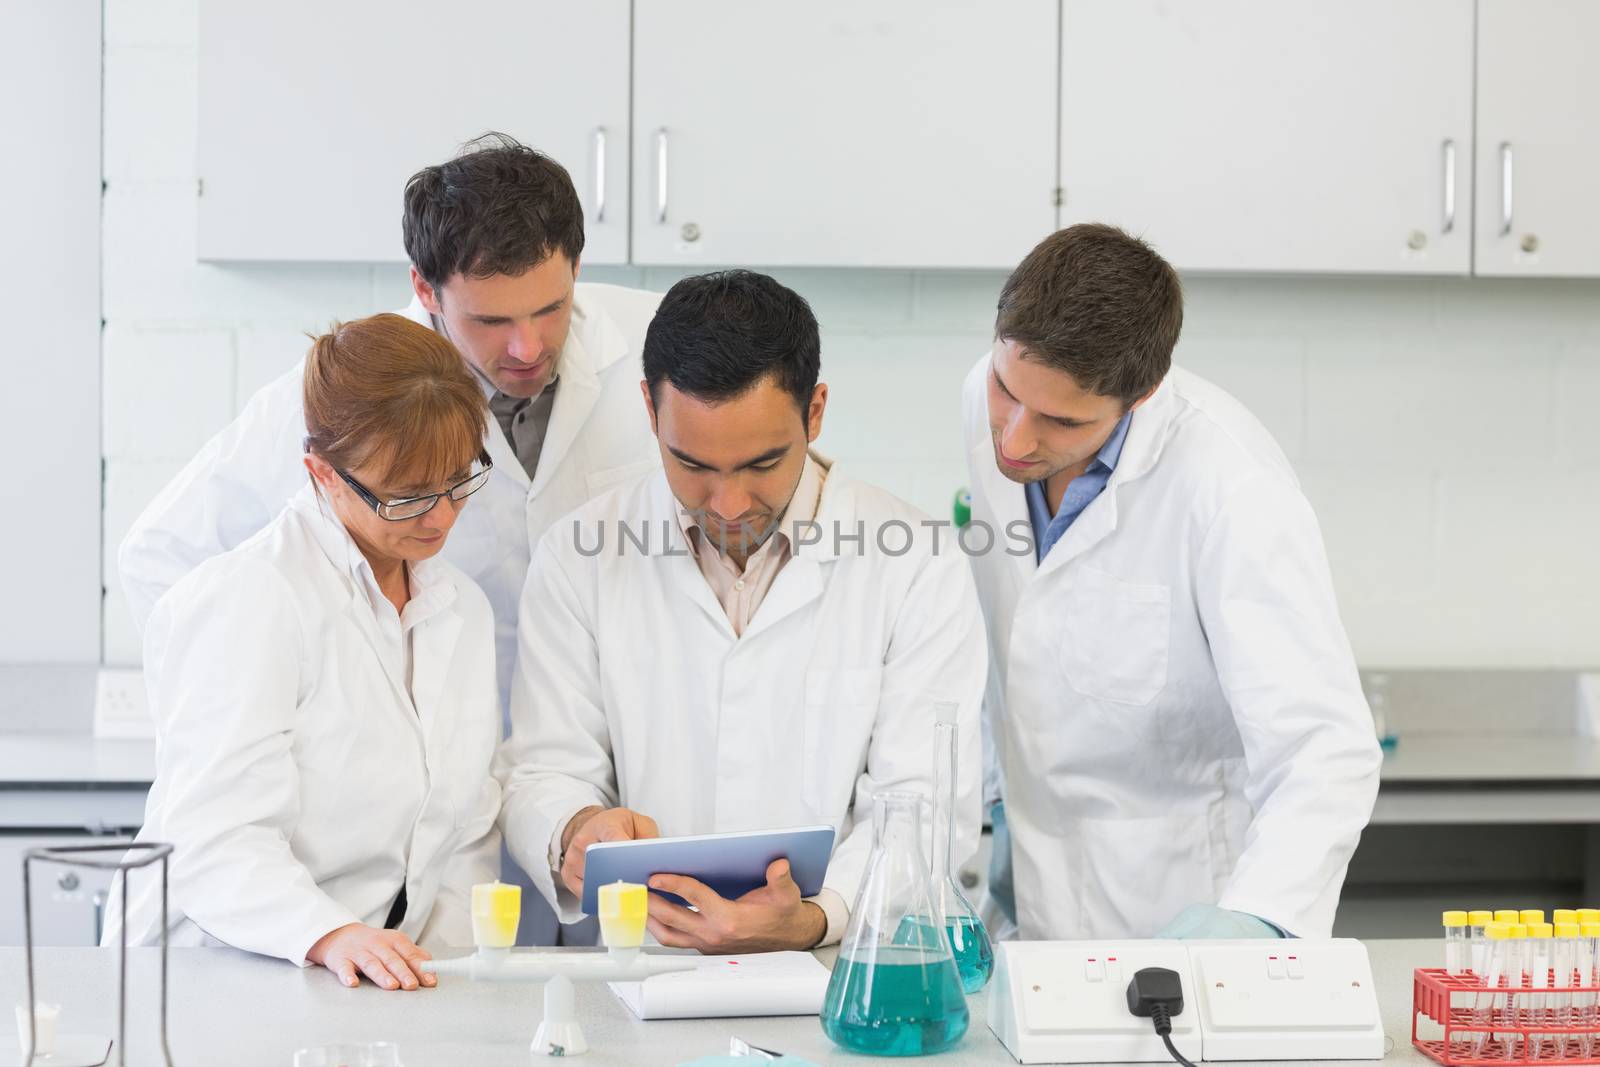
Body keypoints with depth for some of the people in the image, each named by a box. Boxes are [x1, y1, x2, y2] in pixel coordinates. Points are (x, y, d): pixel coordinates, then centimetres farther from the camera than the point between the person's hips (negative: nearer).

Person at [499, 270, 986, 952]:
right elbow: (543, 776, 5)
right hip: (637, 971, 2)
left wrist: (813, 919, -23)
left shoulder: (921, 573, -1)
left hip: (844, 973, -1)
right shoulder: (579, 558, 4)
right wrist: (576, 833, -19)